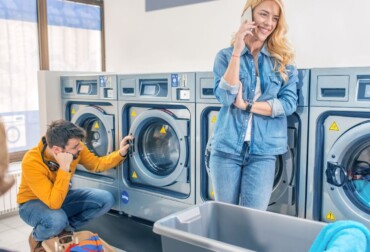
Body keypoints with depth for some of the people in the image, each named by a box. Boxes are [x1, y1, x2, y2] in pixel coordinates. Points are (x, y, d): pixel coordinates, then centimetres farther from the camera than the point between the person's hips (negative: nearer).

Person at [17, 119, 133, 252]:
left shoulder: (76, 148, -19)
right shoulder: (32, 162, -35)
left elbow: (97, 164, -1)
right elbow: (54, 203, -39)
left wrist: (120, 153, -17)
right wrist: (64, 167, -43)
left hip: (61, 197, 6)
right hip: (33, 203, -5)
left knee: (106, 199, -12)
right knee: (57, 219, -39)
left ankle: (64, 229, 4)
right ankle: (36, 238, -2)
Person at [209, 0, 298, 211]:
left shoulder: (283, 61, 4)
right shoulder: (226, 56, 1)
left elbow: (289, 104, -6)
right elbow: (225, 97, -13)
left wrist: (246, 105, -13)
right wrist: (237, 52, -17)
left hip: (263, 151, 1)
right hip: (227, 148, 0)